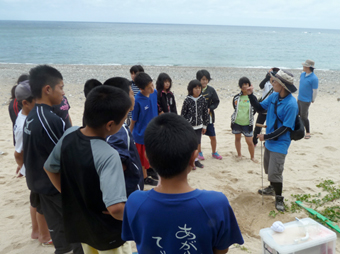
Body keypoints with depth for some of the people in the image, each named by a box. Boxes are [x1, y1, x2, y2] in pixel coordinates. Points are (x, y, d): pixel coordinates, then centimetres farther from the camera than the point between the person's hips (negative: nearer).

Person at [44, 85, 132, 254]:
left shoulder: (69, 135, -12)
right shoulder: (108, 156, -34)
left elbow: (50, 168, 4)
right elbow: (116, 208, -40)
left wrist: (70, 195, 7)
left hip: (78, 225, 6)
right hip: (107, 233, -6)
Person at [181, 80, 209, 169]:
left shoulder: (202, 99, -1)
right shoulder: (187, 100, -10)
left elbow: (205, 113, 6)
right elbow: (183, 113, -6)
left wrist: (204, 125, 7)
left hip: (199, 126, 3)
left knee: (197, 143, 11)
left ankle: (195, 160, 26)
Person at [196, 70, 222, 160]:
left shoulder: (211, 90, -1)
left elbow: (216, 102, 4)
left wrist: (210, 109, -11)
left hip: (208, 116, 2)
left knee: (213, 136, 6)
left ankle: (214, 152, 27)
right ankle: (199, 152, 28)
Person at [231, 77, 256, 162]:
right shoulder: (236, 97, 1)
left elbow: (254, 110, 6)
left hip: (247, 123, -2)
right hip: (236, 122, 2)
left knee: (249, 141, -1)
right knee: (237, 138, 14)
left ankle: (252, 157, 19)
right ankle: (239, 154, 32)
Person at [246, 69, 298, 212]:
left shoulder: (291, 104, -25)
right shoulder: (274, 96, -4)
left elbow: (285, 128, -22)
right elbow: (260, 108, 7)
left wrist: (266, 136, -19)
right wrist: (251, 95, -7)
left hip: (280, 143, -8)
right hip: (269, 140, 8)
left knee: (274, 172, -5)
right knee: (268, 168, 22)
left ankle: (279, 198, 16)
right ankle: (272, 188, 45)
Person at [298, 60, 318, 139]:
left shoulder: (314, 78, -21)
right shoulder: (303, 74, 3)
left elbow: (315, 91, -14)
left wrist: (313, 100, -4)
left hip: (306, 101, -8)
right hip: (299, 99, 8)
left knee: (304, 117, -3)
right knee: (298, 115, 17)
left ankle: (308, 132, 11)